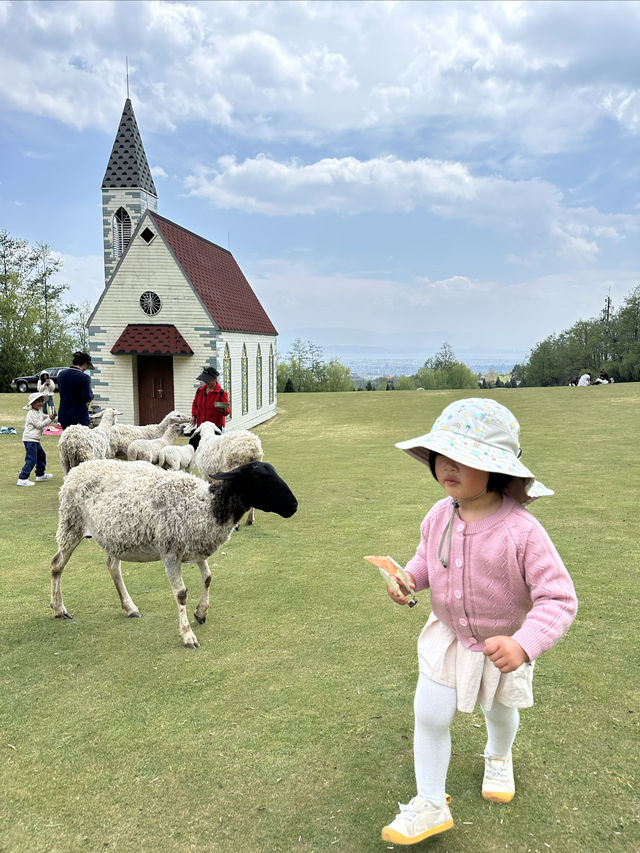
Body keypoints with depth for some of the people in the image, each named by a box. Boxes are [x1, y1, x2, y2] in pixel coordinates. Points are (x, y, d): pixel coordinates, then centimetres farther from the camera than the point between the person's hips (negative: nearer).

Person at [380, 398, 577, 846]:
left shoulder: (522, 531, -35)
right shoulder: (439, 516, -17)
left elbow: (560, 598, -31)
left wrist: (525, 644, -44)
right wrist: (409, 578, -15)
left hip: (502, 645, -2)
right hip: (447, 637, 2)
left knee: (500, 712, 26)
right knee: (430, 717, 2)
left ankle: (499, 758, 63)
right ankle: (431, 805, 27)